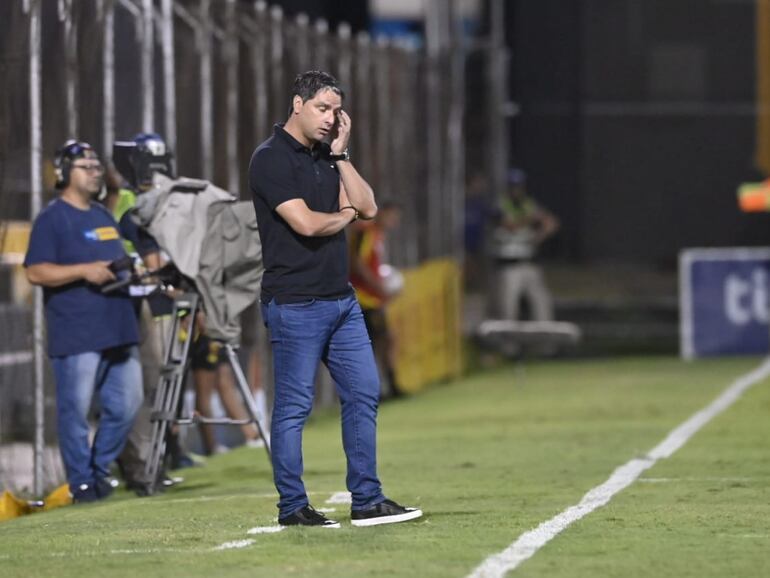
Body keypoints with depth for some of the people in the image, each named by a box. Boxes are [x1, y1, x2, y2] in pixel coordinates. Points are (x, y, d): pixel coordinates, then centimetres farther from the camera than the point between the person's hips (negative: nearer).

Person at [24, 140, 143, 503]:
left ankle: (99, 469, 22)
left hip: (118, 331, 8)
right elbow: (35, 272, -12)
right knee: (75, 410, -4)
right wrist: (84, 271, -20)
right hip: (76, 335, -8)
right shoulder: (52, 219, -3)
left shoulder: (104, 217, 21)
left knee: (126, 405, 7)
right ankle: (81, 482, 3)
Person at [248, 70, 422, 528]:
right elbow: (306, 223, -19)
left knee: (364, 393, 7)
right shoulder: (272, 159, -10)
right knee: (294, 405, -3)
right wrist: (343, 216, 0)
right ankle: (292, 507, 3)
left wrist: (340, 154, 3)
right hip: (295, 304, -8)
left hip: (341, 299, 8)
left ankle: (367, 501, 11)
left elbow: (367, 207, 7)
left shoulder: (326, 158, 15)